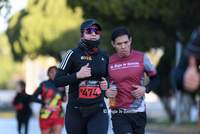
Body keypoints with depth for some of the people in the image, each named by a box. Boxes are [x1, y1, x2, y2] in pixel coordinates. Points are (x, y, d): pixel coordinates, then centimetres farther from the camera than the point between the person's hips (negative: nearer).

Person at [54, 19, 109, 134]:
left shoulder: (104, 56, 10)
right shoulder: (73, 54, -3)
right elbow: (57, 81, -5)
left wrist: (106, 83, 4)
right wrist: (77, 75, -19)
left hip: (98, 111, 2)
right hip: (76, 111, -2)